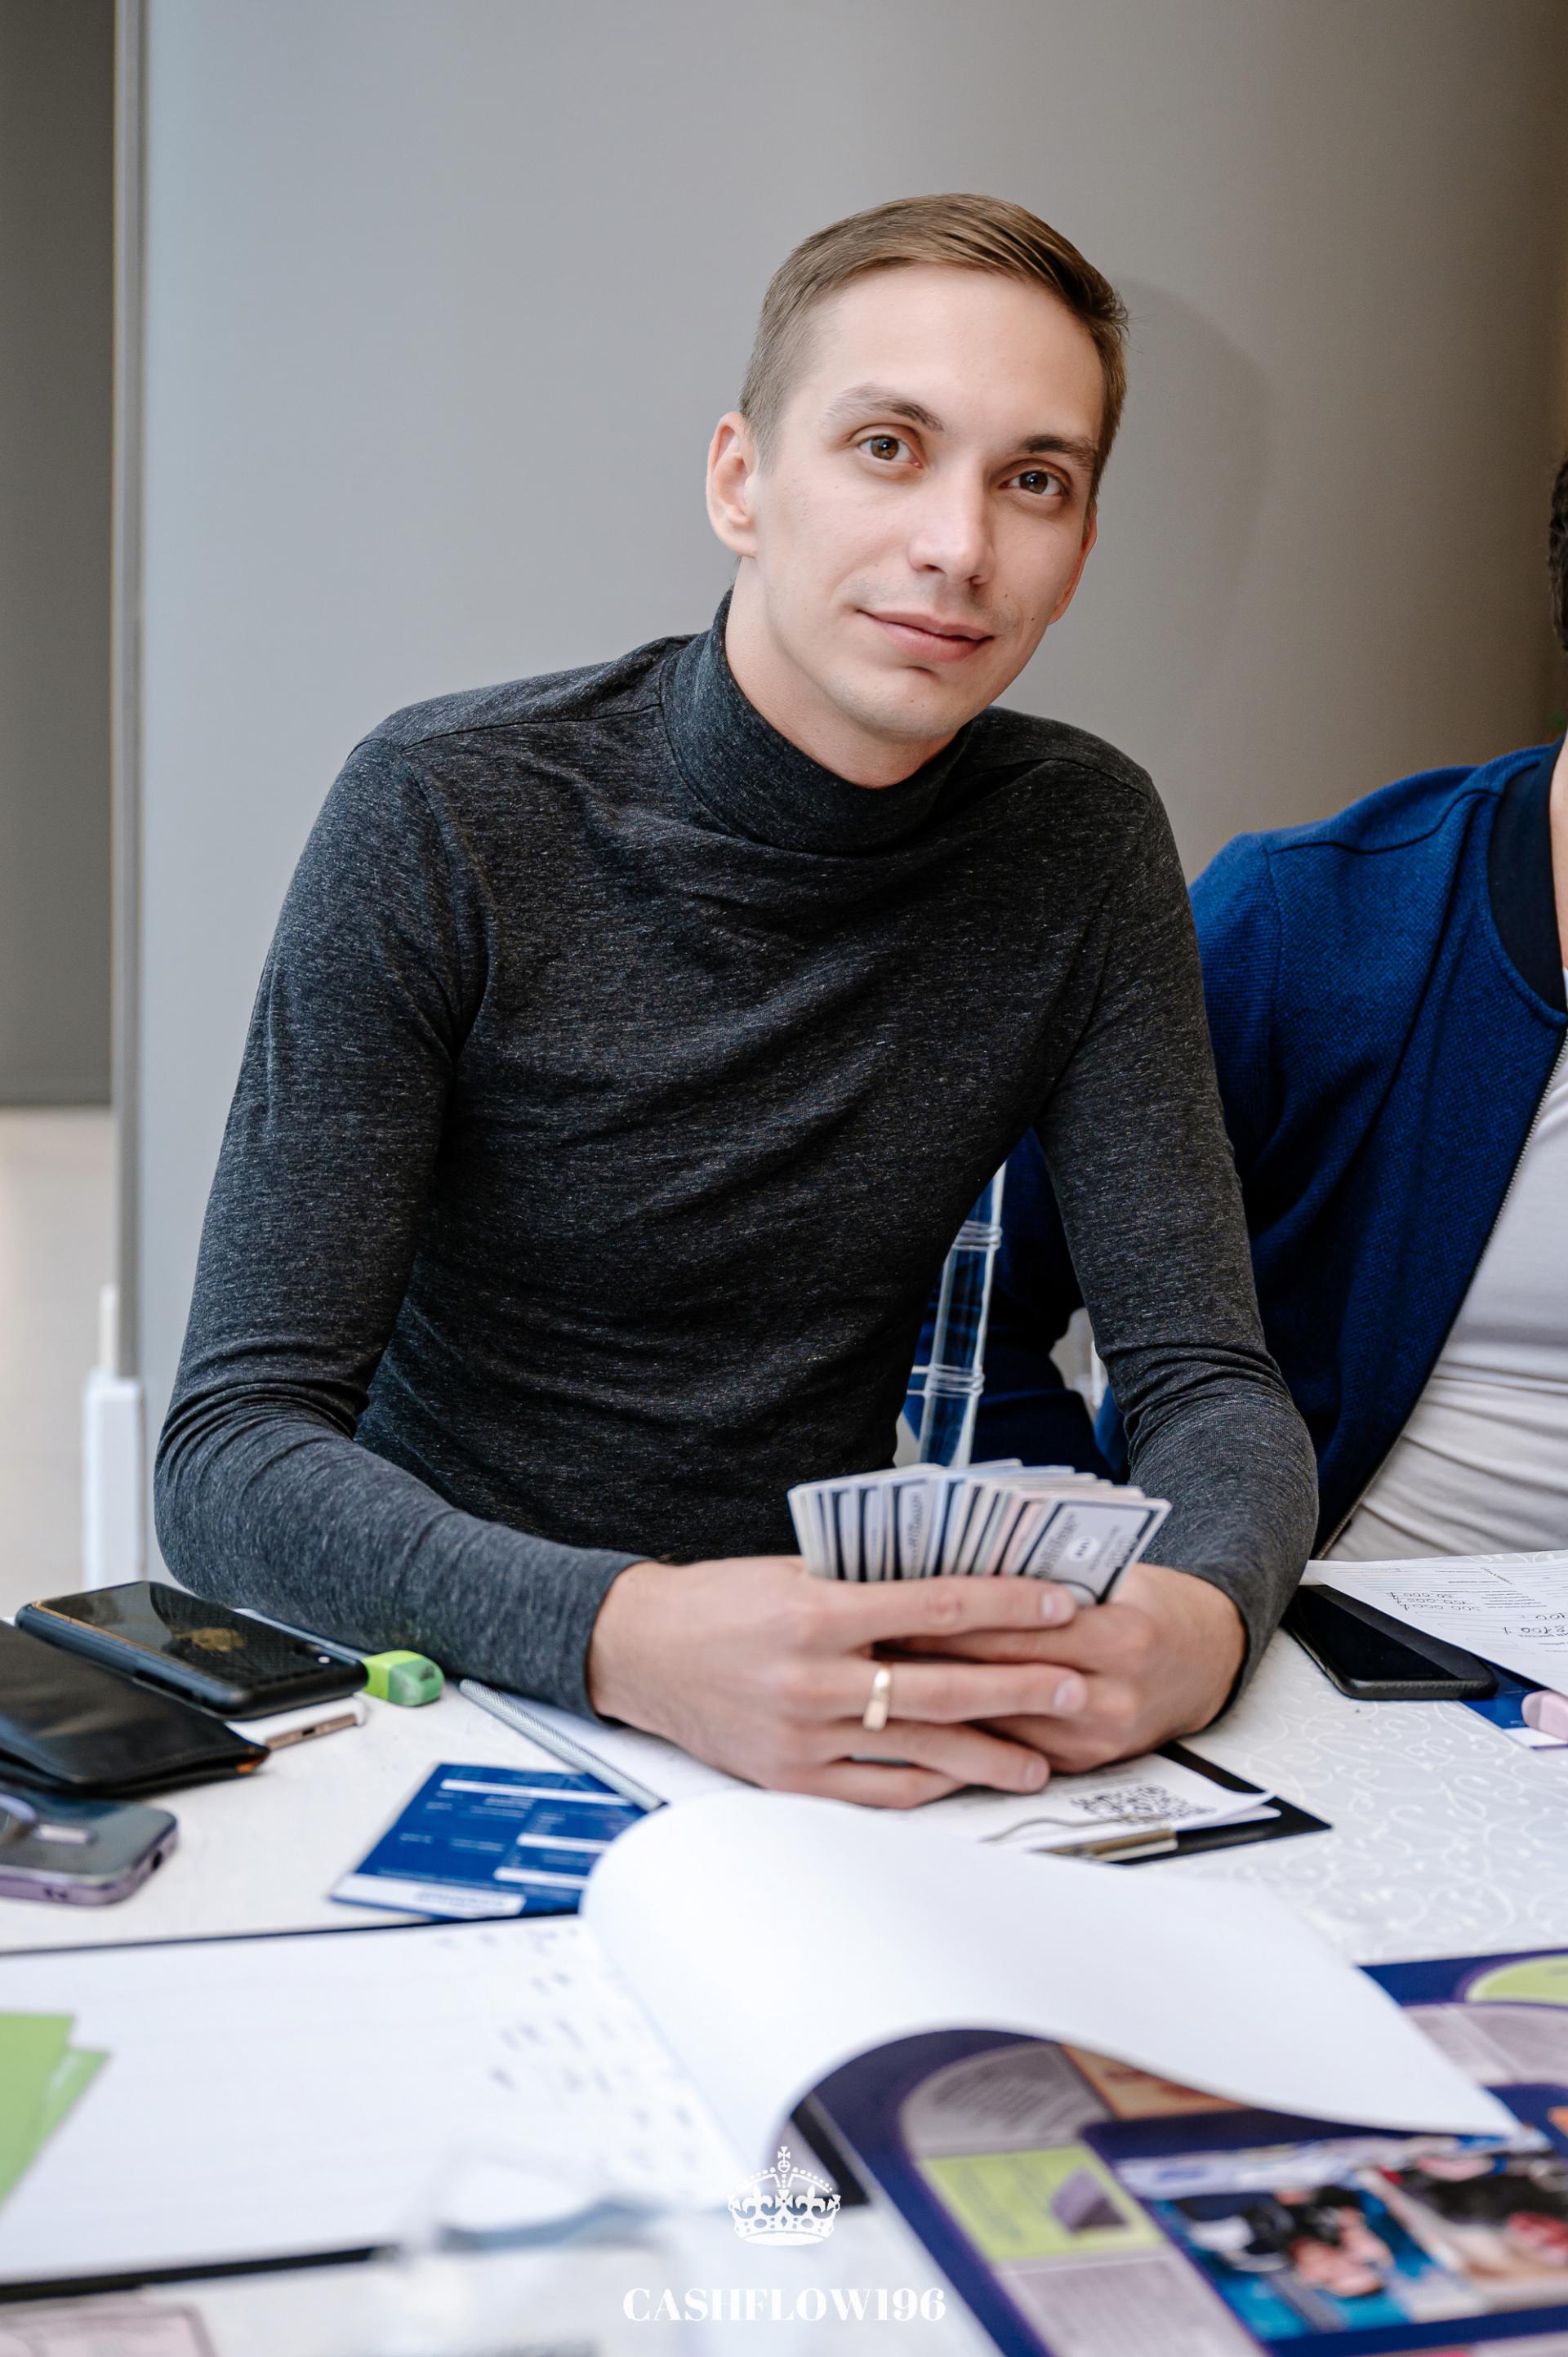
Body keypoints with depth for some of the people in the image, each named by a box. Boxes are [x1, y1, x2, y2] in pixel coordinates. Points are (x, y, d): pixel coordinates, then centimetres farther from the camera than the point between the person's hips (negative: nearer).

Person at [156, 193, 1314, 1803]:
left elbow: (1208, 1381, 1)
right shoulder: (442, 821, -10)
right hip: (443, 1672, -2)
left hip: (837, 1724, 2)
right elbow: (230, 1459, -14)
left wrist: (1202, 1612, -24)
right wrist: (624, 1636, -34)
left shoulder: (1077, 845, 1)